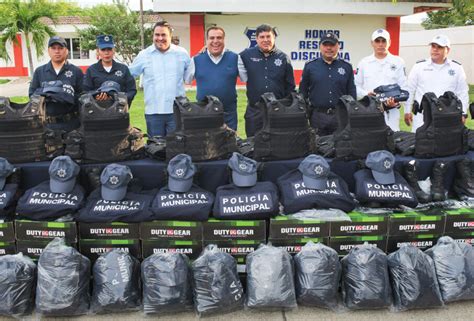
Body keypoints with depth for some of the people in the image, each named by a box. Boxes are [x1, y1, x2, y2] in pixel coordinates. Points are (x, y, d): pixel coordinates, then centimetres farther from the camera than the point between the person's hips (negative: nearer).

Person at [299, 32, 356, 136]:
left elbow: (352, 94, 9)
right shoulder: (310, 66, 5)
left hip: (340, 117, 1)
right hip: (317, 116, -1)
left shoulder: (347, 67, 7)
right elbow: (303, 92, 7)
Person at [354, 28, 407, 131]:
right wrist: (366, 94, -10)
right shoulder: (364, 63, 10)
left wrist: (395, 100, -15)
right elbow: (356, 86, 10)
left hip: (390, 112, -1)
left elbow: (404, 87, 4)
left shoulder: (398, 62, 7)